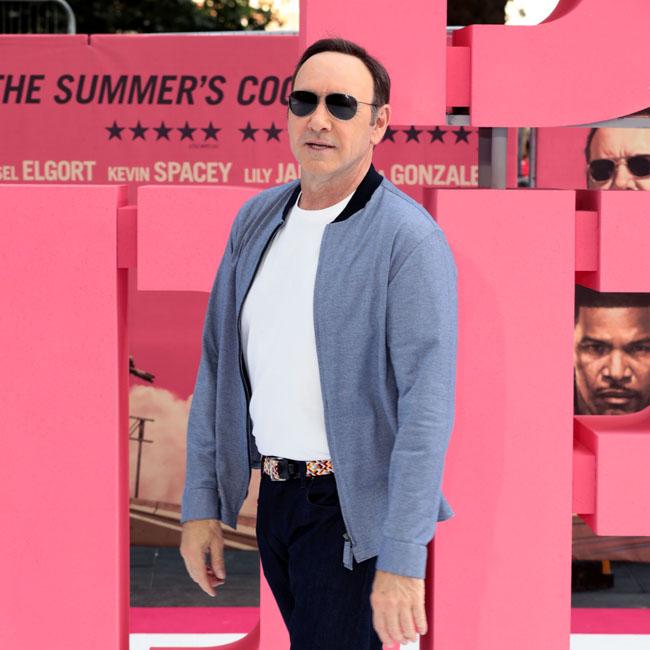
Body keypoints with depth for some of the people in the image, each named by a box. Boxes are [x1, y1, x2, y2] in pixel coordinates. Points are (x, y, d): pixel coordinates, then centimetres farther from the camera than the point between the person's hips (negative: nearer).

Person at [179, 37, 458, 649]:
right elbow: (218, 363, 9)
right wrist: (200, 505, 5)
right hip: (276, 496, 7)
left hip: (357, 510, -7)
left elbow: (427, 407, -22)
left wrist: (402, 562, -26)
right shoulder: (256, 220, 5)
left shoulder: (410, 241, -17)